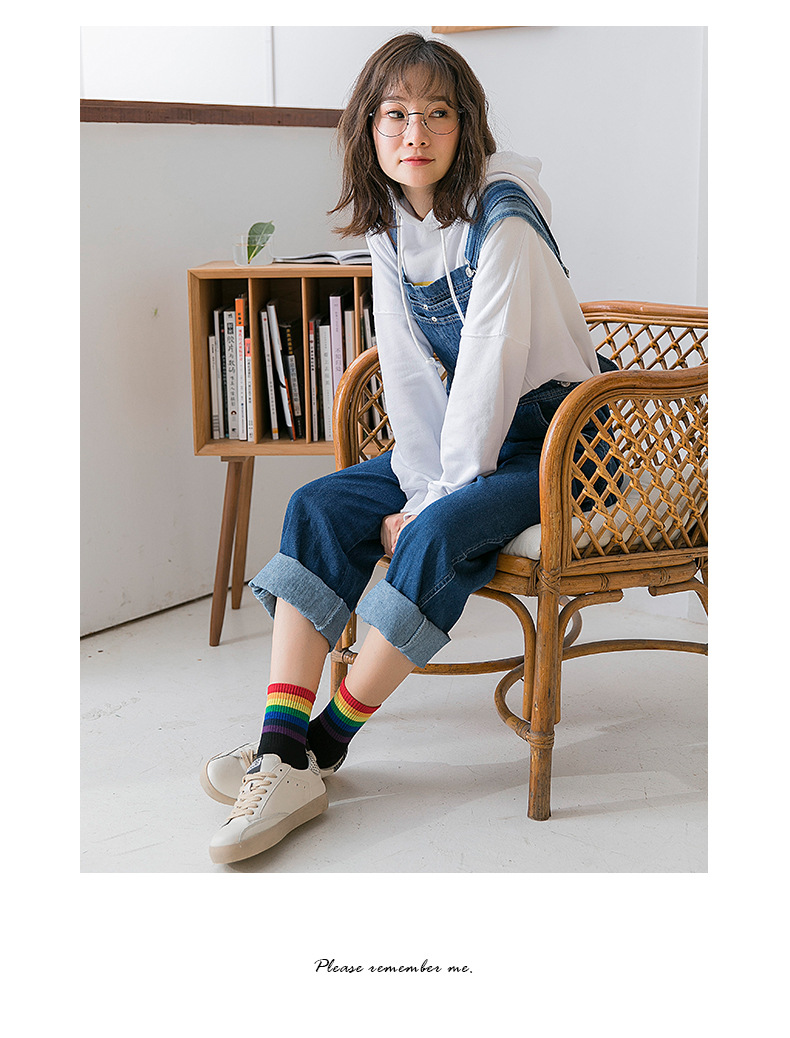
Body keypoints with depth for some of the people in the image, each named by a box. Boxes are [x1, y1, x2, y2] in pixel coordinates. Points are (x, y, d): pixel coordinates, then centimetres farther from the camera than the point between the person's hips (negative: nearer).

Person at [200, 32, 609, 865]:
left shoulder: (501, 218, -19)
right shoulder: (389, 226, 3)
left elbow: (490, 367, -23)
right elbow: (409, 374, 0)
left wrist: (434, 501, -20)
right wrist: (419, 487, -11)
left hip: (548, 438, -7)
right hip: (456, 435, 7)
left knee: (438, 536, -32)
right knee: (318, 507, -11)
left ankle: (325, 743, -15)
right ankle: (282, 751, -21)